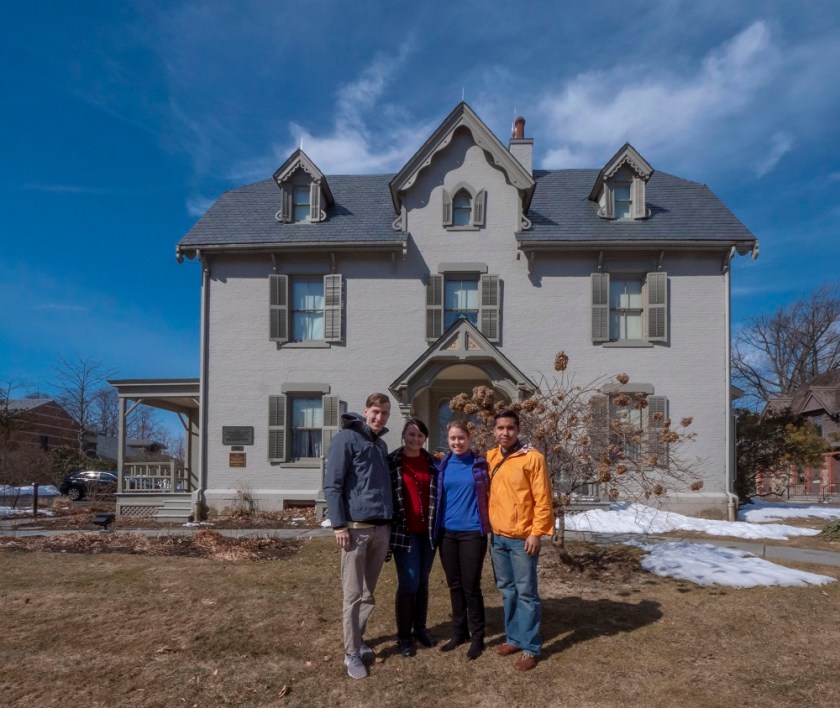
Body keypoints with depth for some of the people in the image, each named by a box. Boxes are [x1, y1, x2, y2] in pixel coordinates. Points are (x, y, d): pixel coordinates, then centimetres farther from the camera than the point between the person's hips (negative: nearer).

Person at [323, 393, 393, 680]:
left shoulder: (381, 445, 16)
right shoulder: (347, 439, -7)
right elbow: (332, 485, -11)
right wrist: (339, 525, -16)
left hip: (382, 529, 7)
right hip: (356, 528, -7)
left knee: (368, 594, 14)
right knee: (353, 595, 1)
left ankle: (357, 639, 29)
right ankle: (352, 653, 11)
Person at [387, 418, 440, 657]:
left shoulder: (432, 462, 7)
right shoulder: (391, 461, -4)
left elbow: (439, 493, 11)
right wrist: (388, 527, -5)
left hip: (428, 530, 4)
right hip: (404, 530, -4)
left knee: (423, 581, 13)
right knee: (409, 583, -4)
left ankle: (420, 628, 28)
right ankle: (403, 635, 12)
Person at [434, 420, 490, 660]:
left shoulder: (481, 464, -3)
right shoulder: (442, 466, 4)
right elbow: (437, 497, 11)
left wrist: (488, 523, -6)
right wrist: (435, 528, 8)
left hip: (472, 532, -3)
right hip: (447, 532, 3)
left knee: (471, 586, 0)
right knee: (454, 585, 12)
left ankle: (477, 637, 14)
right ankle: (459, 632, 26)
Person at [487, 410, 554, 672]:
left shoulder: (532, 458, -10)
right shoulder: (490, 457, 7)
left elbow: (543, 499, -11)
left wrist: (537, 532, -14)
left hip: (522, 538, -5)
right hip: (497, 536, 6)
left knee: (526, 592, 1)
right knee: (507, 590, 14)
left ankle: (531, 647, 11)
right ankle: (514, 638, 27)